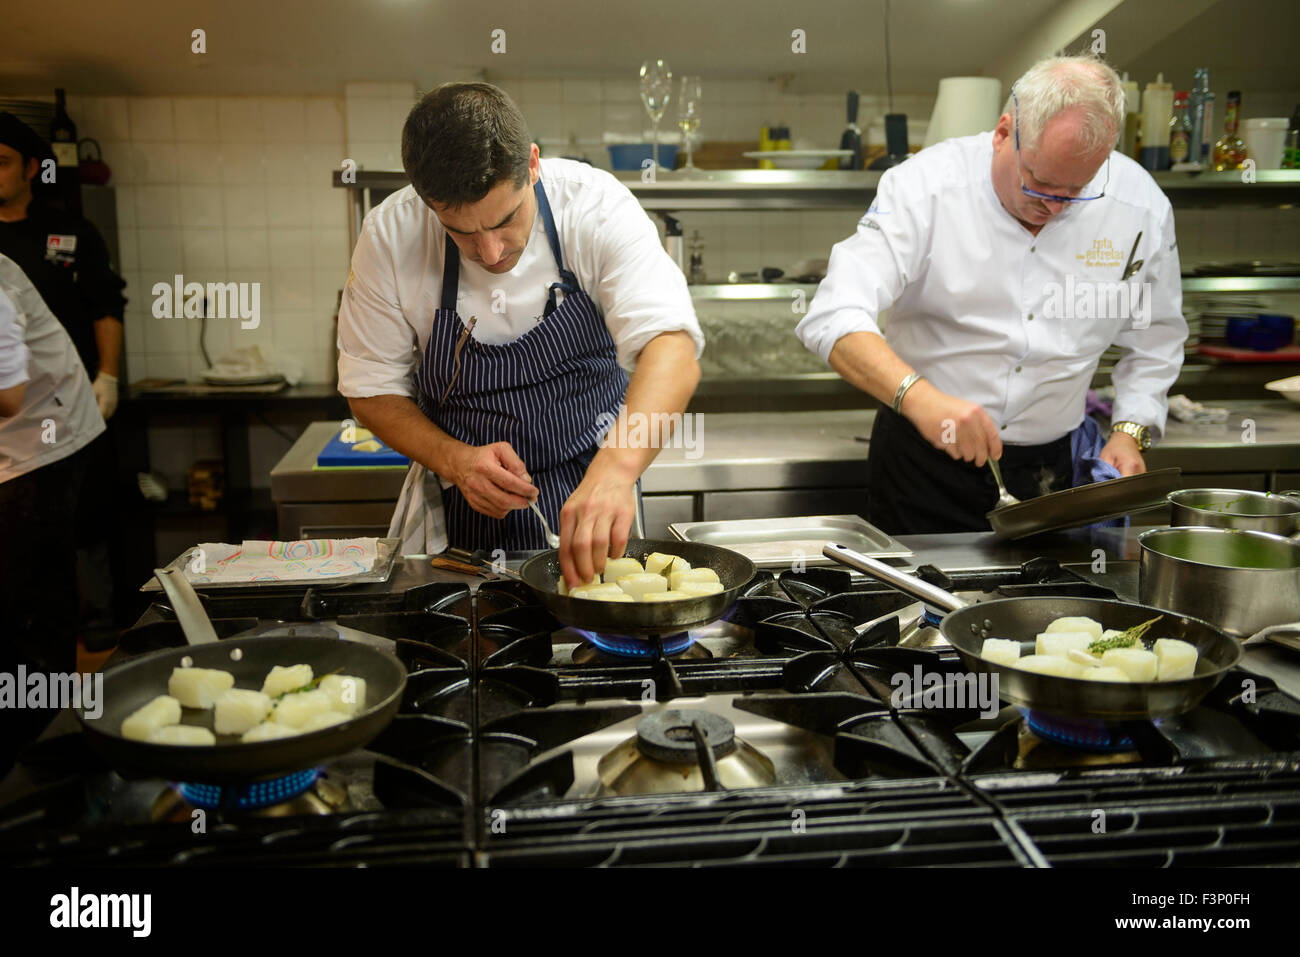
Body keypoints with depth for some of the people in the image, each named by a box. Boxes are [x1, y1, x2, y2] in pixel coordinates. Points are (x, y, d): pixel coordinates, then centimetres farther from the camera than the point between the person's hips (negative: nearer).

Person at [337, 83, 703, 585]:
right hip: (461, 515, -1)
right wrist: (456, 461, -19)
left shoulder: (595, 204, -18)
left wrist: (616, 468, -47)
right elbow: (372, 388, -1)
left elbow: (673, 351, -29)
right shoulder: (389, 236, -13)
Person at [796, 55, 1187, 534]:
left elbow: (1155, 338, 11)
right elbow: (834, 318, -28)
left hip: (1052, 468, 3)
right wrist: (920, 398, -42)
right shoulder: (926, 185, -16)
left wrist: (1131, 431, -3)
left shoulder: (1141, 206, -4)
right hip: (924, 464, -2)